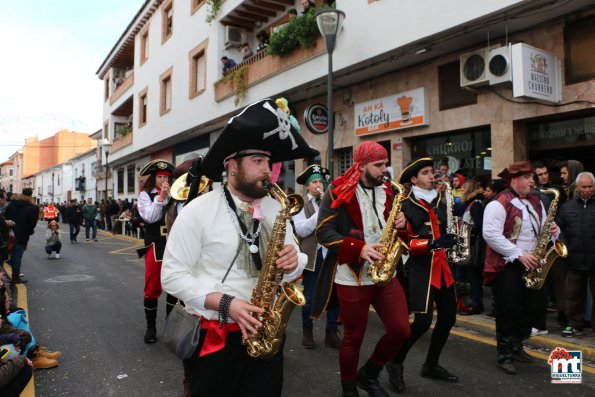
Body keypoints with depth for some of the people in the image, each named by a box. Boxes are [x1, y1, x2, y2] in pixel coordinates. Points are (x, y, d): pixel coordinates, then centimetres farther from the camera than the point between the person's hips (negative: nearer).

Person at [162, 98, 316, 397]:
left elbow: (291, 266, 9)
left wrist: (292, 263, -16)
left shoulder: (276, 209, 3)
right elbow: (172, 275, -12)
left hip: (265, 334, 4)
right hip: (212, 336, -3)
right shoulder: (197, 212, -11)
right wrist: (224, 302, -22)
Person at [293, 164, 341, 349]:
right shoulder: (301, 204, -1)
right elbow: (301, 230, -15)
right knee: (310, 297, 7)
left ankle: (332, 333, 23)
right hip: (312, 256, -3)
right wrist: (321, 211, -18)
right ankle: (307, 332, 26)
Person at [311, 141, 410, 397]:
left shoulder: (386, 191, 10)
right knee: (353, 338, 8)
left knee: (401, 330, 4)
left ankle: (369, 375, 28)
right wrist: (359, 248, -24)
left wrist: (400, 223, -5)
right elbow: (323, 232, -14)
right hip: (352, 276, -5)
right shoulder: (338, 192, -9)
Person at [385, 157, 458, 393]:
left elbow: (447, 231, 18)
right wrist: (431, 244, -26)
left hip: (441, 264, 8)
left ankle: (431, 365, 28)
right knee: (423, 321, -12)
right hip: (420, 267, -7)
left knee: (448, 317, 12)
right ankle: (396, 362, 10)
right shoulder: (405, 206, -9)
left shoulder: (440, 202, 11)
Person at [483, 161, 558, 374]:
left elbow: (542, 228, 20)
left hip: (530, 264, 8)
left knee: (536, 305, 12)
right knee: (509, 310, -3)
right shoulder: (499, 203, -14)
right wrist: (519, 255, -20)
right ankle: (505, 355, 12)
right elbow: (491, 234, -21)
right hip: (506, 265, -7)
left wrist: (552, 231, -5)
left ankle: (516, 345, 31)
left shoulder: (536, 201, 11)